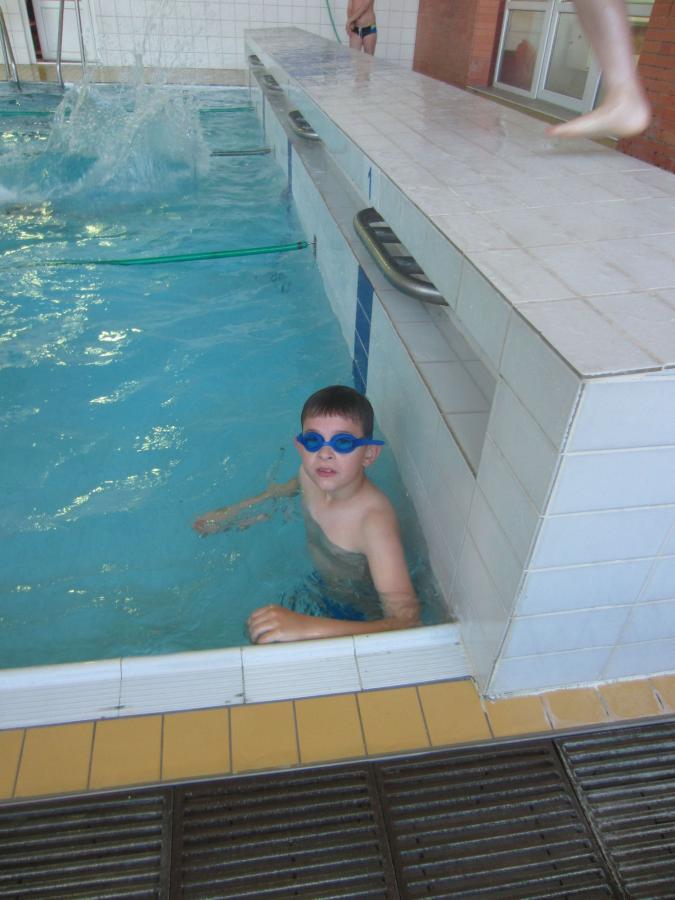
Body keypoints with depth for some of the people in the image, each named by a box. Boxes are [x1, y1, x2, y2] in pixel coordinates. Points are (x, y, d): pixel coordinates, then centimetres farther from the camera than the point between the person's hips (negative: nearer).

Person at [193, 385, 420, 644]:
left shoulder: (374, 520, -38)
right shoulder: (311, 474, -16)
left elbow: (406, 622, -46)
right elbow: (284, 490, 12)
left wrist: (309, 627, -55)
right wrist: (227, 515, 14)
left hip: (359, 618, -6)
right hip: (321, 585, 6)